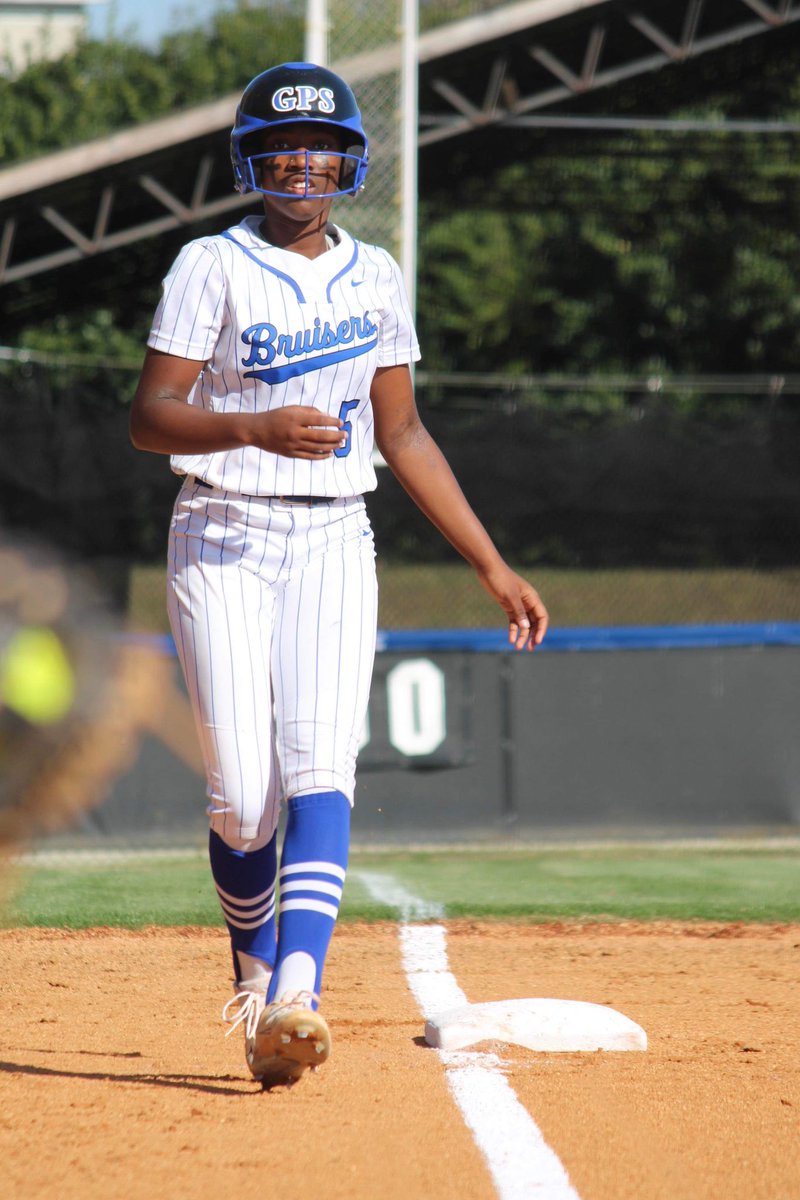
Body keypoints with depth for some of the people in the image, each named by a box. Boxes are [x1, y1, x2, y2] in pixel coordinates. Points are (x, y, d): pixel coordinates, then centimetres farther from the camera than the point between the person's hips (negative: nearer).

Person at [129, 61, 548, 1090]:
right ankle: (254, 968, 20)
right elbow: (148, 418, -10)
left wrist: (491, 565, 15)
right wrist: (257, 428, -29)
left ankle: (293, 998, -30)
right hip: (223, 541, -2)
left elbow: (401, 435, 18)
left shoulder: (374, 276, 11)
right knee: (242, 792, -6)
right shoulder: (213, 267, -2)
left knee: (320, 764, -16)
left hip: (332, 545, 3)